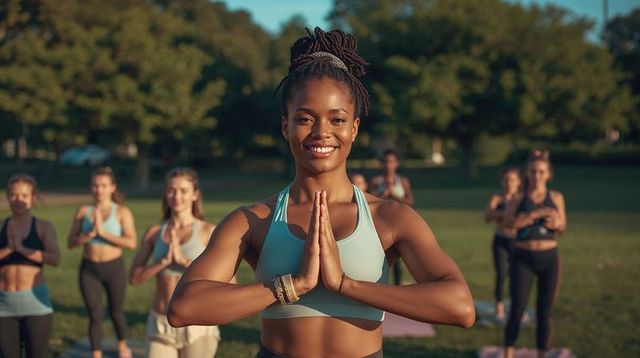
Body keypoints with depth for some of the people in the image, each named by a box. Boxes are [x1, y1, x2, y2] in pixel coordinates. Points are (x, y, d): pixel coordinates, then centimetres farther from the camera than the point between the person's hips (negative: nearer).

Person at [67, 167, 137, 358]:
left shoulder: (122, 212, -9)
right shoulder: (83, 211, -1)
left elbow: (132, 243, -19)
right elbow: (71, 242, -3)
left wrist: (104, 233, -23)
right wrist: (89, 234, -20)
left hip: (114, 267, -1)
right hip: (89, 269, 1)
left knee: (116, 312, 18)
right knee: (95, 316, 0)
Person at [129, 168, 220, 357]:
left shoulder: (208, 231, -5)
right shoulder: (155, 232, 4)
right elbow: (134, 277, 1)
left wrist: (183, 260, -20)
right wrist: (164, 260, -15)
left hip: (197, 326, -2)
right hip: (161, 326, 2)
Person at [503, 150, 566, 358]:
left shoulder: (556, 197, 5)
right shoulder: (518, 198, 0)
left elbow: (562, 228, 11)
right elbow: (509, 222, -18)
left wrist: (555, 224, -13)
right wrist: (536, 214, -26)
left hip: (549, 259, 2)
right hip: (523, 259, -2)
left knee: (544, 311, 7)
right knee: (517, 308, -6)